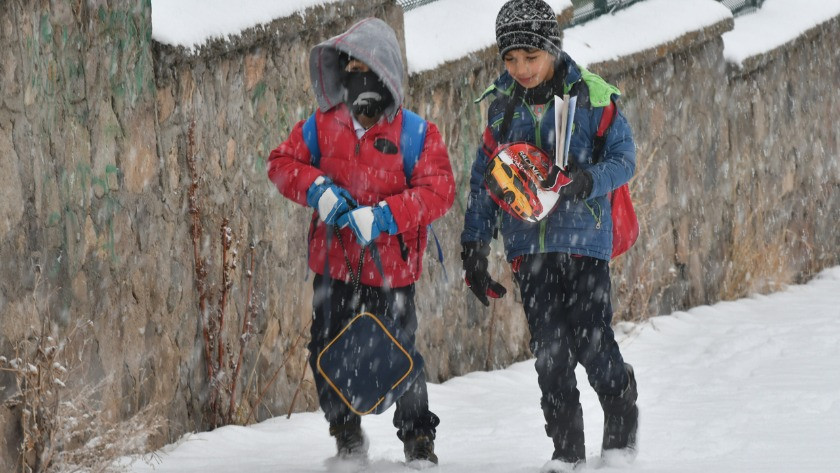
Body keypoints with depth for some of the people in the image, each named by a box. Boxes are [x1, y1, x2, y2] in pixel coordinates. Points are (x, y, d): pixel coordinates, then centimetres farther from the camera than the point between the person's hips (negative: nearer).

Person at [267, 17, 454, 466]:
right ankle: (347, 437, 26)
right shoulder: (324, 125, 3)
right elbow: (283, 162, 6)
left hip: (391, 265, -3)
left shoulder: (416, 134, -7)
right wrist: (316, 189, -14)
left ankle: (418, 440, 20)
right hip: (334, 263, 3)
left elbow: (438, 190, -14)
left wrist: (382, 216, -24)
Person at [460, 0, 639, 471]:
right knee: (549, 349, 0)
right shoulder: (502, 104, 7)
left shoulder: (591, 94, -5)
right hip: (528, 244, 4)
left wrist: (587, 181, -23)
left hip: (583, 237, -3)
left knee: (592, 342, -5)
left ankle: (623, 415, 22)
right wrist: (475, 245, 8)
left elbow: (624, 158, -3)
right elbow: (484, 177, 12)